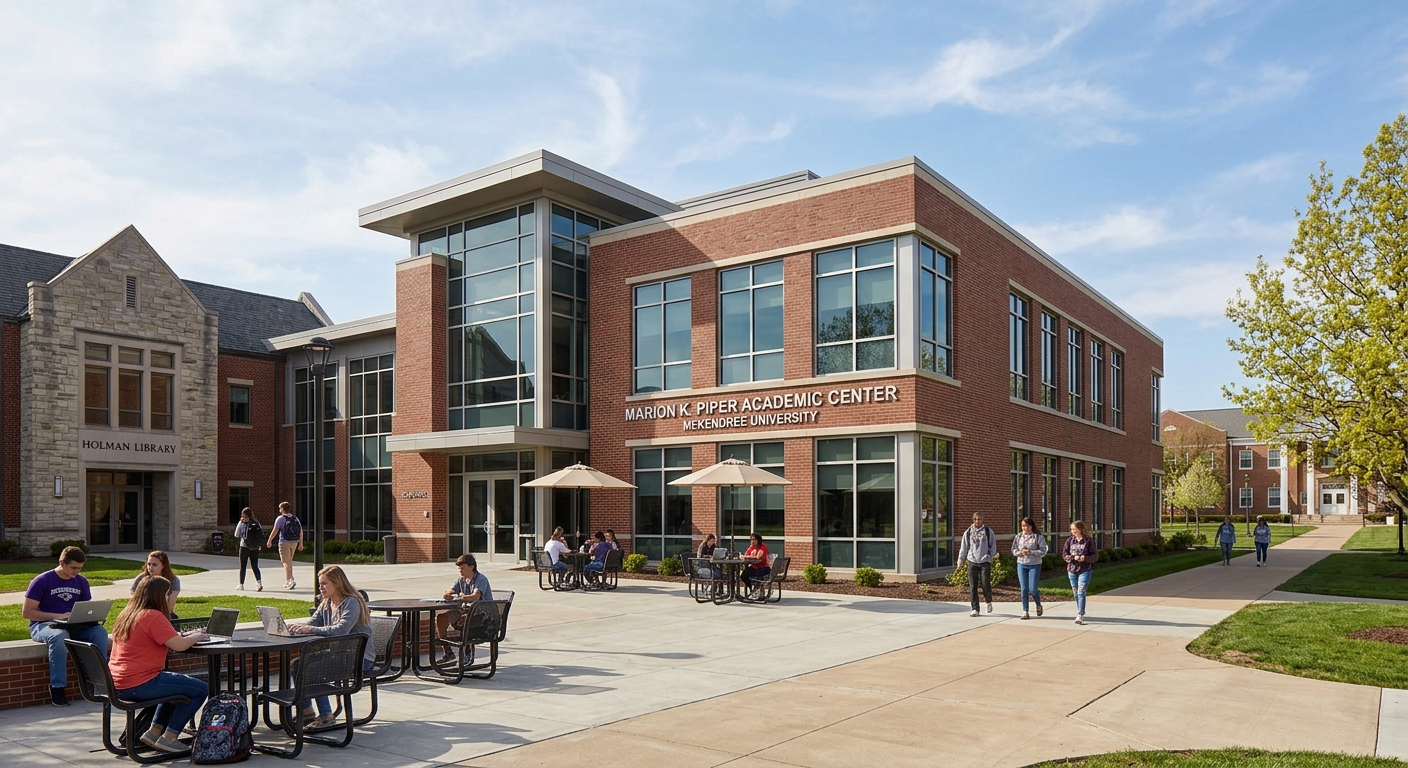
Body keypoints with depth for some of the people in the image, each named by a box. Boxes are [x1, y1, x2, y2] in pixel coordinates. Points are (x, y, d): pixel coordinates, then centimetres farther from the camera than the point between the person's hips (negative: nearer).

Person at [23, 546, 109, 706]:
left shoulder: (81, 582, 9)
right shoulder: (42, 581, -7)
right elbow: (26, 612, -10)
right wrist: (58, 616, -21)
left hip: (73, 626, 4)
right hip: (43, 625, -4)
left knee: (100, 631, -26)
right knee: (60, 636, -40)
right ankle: (57, 687, -29)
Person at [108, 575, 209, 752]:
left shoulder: (127, 613, 12)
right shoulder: (153, 616, -18)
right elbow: (179, 645, -21)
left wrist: (189, 634, 14)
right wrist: (197, 636, -2)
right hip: (139, 685, -10)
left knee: (178, 685, 30)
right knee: (201, 689, -3)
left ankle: (154, 732, 26)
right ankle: (169, 738, 3)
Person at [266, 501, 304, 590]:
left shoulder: (281, 518, -7)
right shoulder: (295, 519, 9)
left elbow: (275, 531, -11)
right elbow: (301, 532, 8)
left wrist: (269, 541, 0)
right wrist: (301, 543, 14)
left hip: (284, 542, -6)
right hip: (294, 542, 6)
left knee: (286, 562, -5)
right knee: (289, 561, 18)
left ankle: (291, 580, -17)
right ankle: (287, 581, 23)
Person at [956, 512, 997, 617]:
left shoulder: (988, 531, 4)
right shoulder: (968, 532, 7)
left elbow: (993, 545, 8)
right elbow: (963, 547, 11)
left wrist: (990, 556, -5)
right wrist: (961, 560, 5)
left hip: (985, 562, -2)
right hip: (972, 562, 2)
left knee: (986, 584, -5)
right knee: (972, 587, 0)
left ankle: (989, 602, 25)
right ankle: (975, 609, 6)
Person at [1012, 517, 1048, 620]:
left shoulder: (1038, 537, -6)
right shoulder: (1018, 537, 5)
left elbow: (1043, 552, -9)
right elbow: (1013, 550, 6)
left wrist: (1031, 552, -20)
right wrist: (1021, 552, -13)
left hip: (1035, 565, -3)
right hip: (1021, 565, 3)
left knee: (1033, 589, -4)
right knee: (1024, 589, 2)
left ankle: (1038, 605, 26)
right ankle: (1025, 612, 9)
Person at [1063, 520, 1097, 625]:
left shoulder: (1088, 541, -4)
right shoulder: (1070, 540, 5)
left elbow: (1095, 555, -2)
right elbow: (1064, 554, 4)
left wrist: (1085, 558, -20)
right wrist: (1073, 557, -14)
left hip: (1085, 570, -4)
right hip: (1072, 570, 4)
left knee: (1081, 592, -12)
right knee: (1076, 593, 10)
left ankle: (1080, 616, -14)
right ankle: (1080, 613, 25)